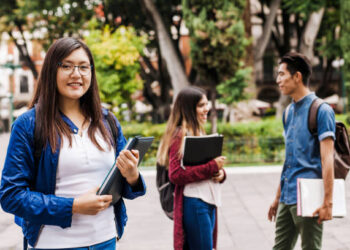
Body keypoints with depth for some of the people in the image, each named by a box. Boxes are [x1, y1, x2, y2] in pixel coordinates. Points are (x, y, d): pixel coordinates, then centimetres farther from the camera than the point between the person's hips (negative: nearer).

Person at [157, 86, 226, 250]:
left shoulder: (198, 133, 19)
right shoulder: (180, 136, -11)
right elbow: (175, 175, -20)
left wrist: (220, 172, -1)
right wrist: (212, 167, -19)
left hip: (208, 202, 9)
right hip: (194, 204, -9)